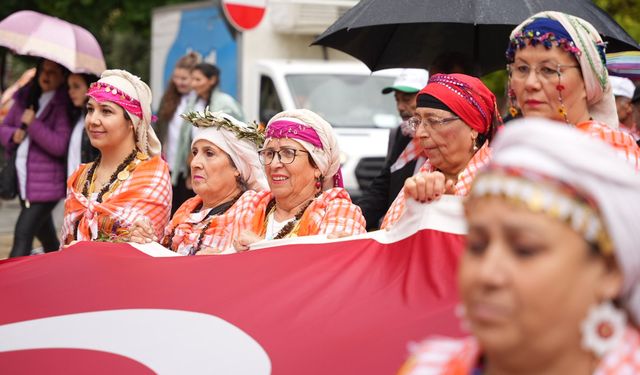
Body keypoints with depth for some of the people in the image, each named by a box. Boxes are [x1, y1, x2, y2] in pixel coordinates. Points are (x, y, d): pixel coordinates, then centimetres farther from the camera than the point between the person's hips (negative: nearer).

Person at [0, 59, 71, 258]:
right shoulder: (25, 98, 8)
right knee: (45, 234, 21)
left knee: (23, 234, -13)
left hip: (47, 183, -7)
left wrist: (33, 125, -23)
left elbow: (60, 145, -20)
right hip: (24, 180, 7)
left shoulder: (63, 106, -12)